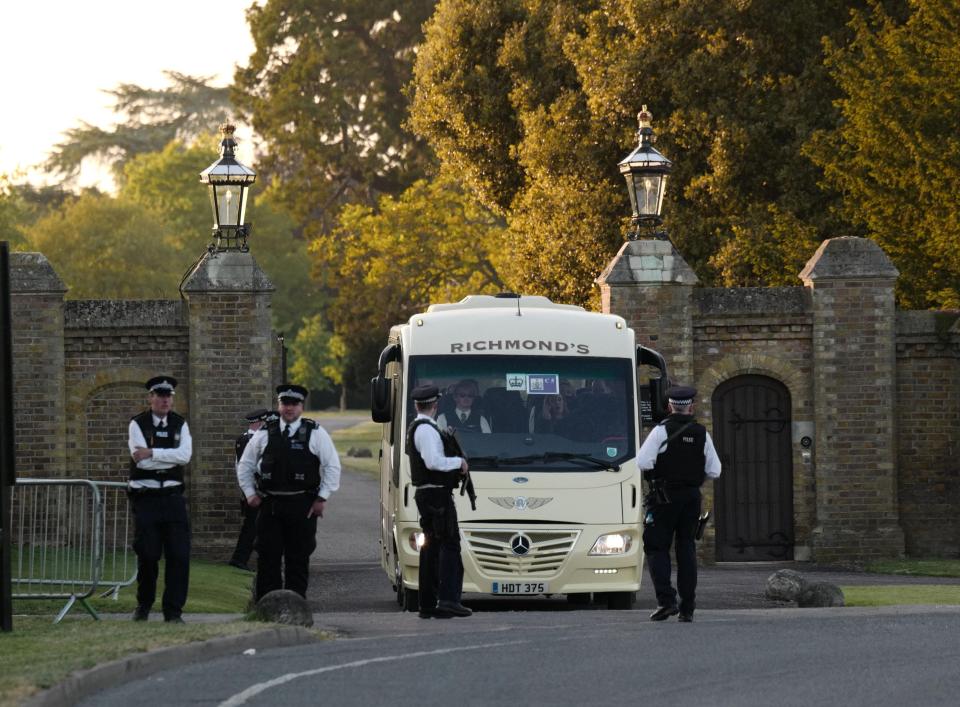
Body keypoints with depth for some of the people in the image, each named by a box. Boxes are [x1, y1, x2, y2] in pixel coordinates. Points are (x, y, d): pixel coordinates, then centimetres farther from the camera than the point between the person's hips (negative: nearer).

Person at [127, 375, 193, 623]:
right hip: (145, 498, -2)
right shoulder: (138, 424, -1)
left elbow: (185, 455, -10)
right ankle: (143, 605, 20)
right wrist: (173, 459, -9)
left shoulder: (180, 424, 8)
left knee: (179, 555, -4)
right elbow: (141, 461, -14)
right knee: (147, 555, 1)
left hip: (172, 497, 2)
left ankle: (173, 611, 2)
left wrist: (152, 453, -17)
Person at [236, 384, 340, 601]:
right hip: (269, 505, 1)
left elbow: (332, 467, 4)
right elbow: (244, 465, 18)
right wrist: (250, 493, 8)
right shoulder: (265, 434, 9)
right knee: (268, 559, -1)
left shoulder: (316, 434, 3)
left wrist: (322, 498, -3)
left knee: (298, 560, 3)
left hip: (302, 507, -1)